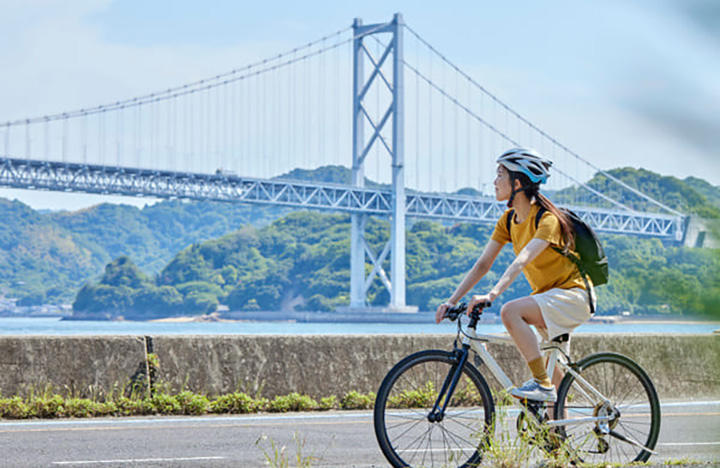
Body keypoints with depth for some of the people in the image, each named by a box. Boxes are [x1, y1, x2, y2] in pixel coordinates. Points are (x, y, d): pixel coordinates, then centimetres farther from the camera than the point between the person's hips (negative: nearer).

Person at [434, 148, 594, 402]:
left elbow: (522, 260, -35)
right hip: (547, 296, 9)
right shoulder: (509, 220, 3)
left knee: (510, 311, -30)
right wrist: (452, 301, -10)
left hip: (572, 294, -9)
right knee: (554, 373, 14)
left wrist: (492, 294, -47)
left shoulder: (547, 219, -20)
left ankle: (542, 382, -24)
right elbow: (482, 265, 0)